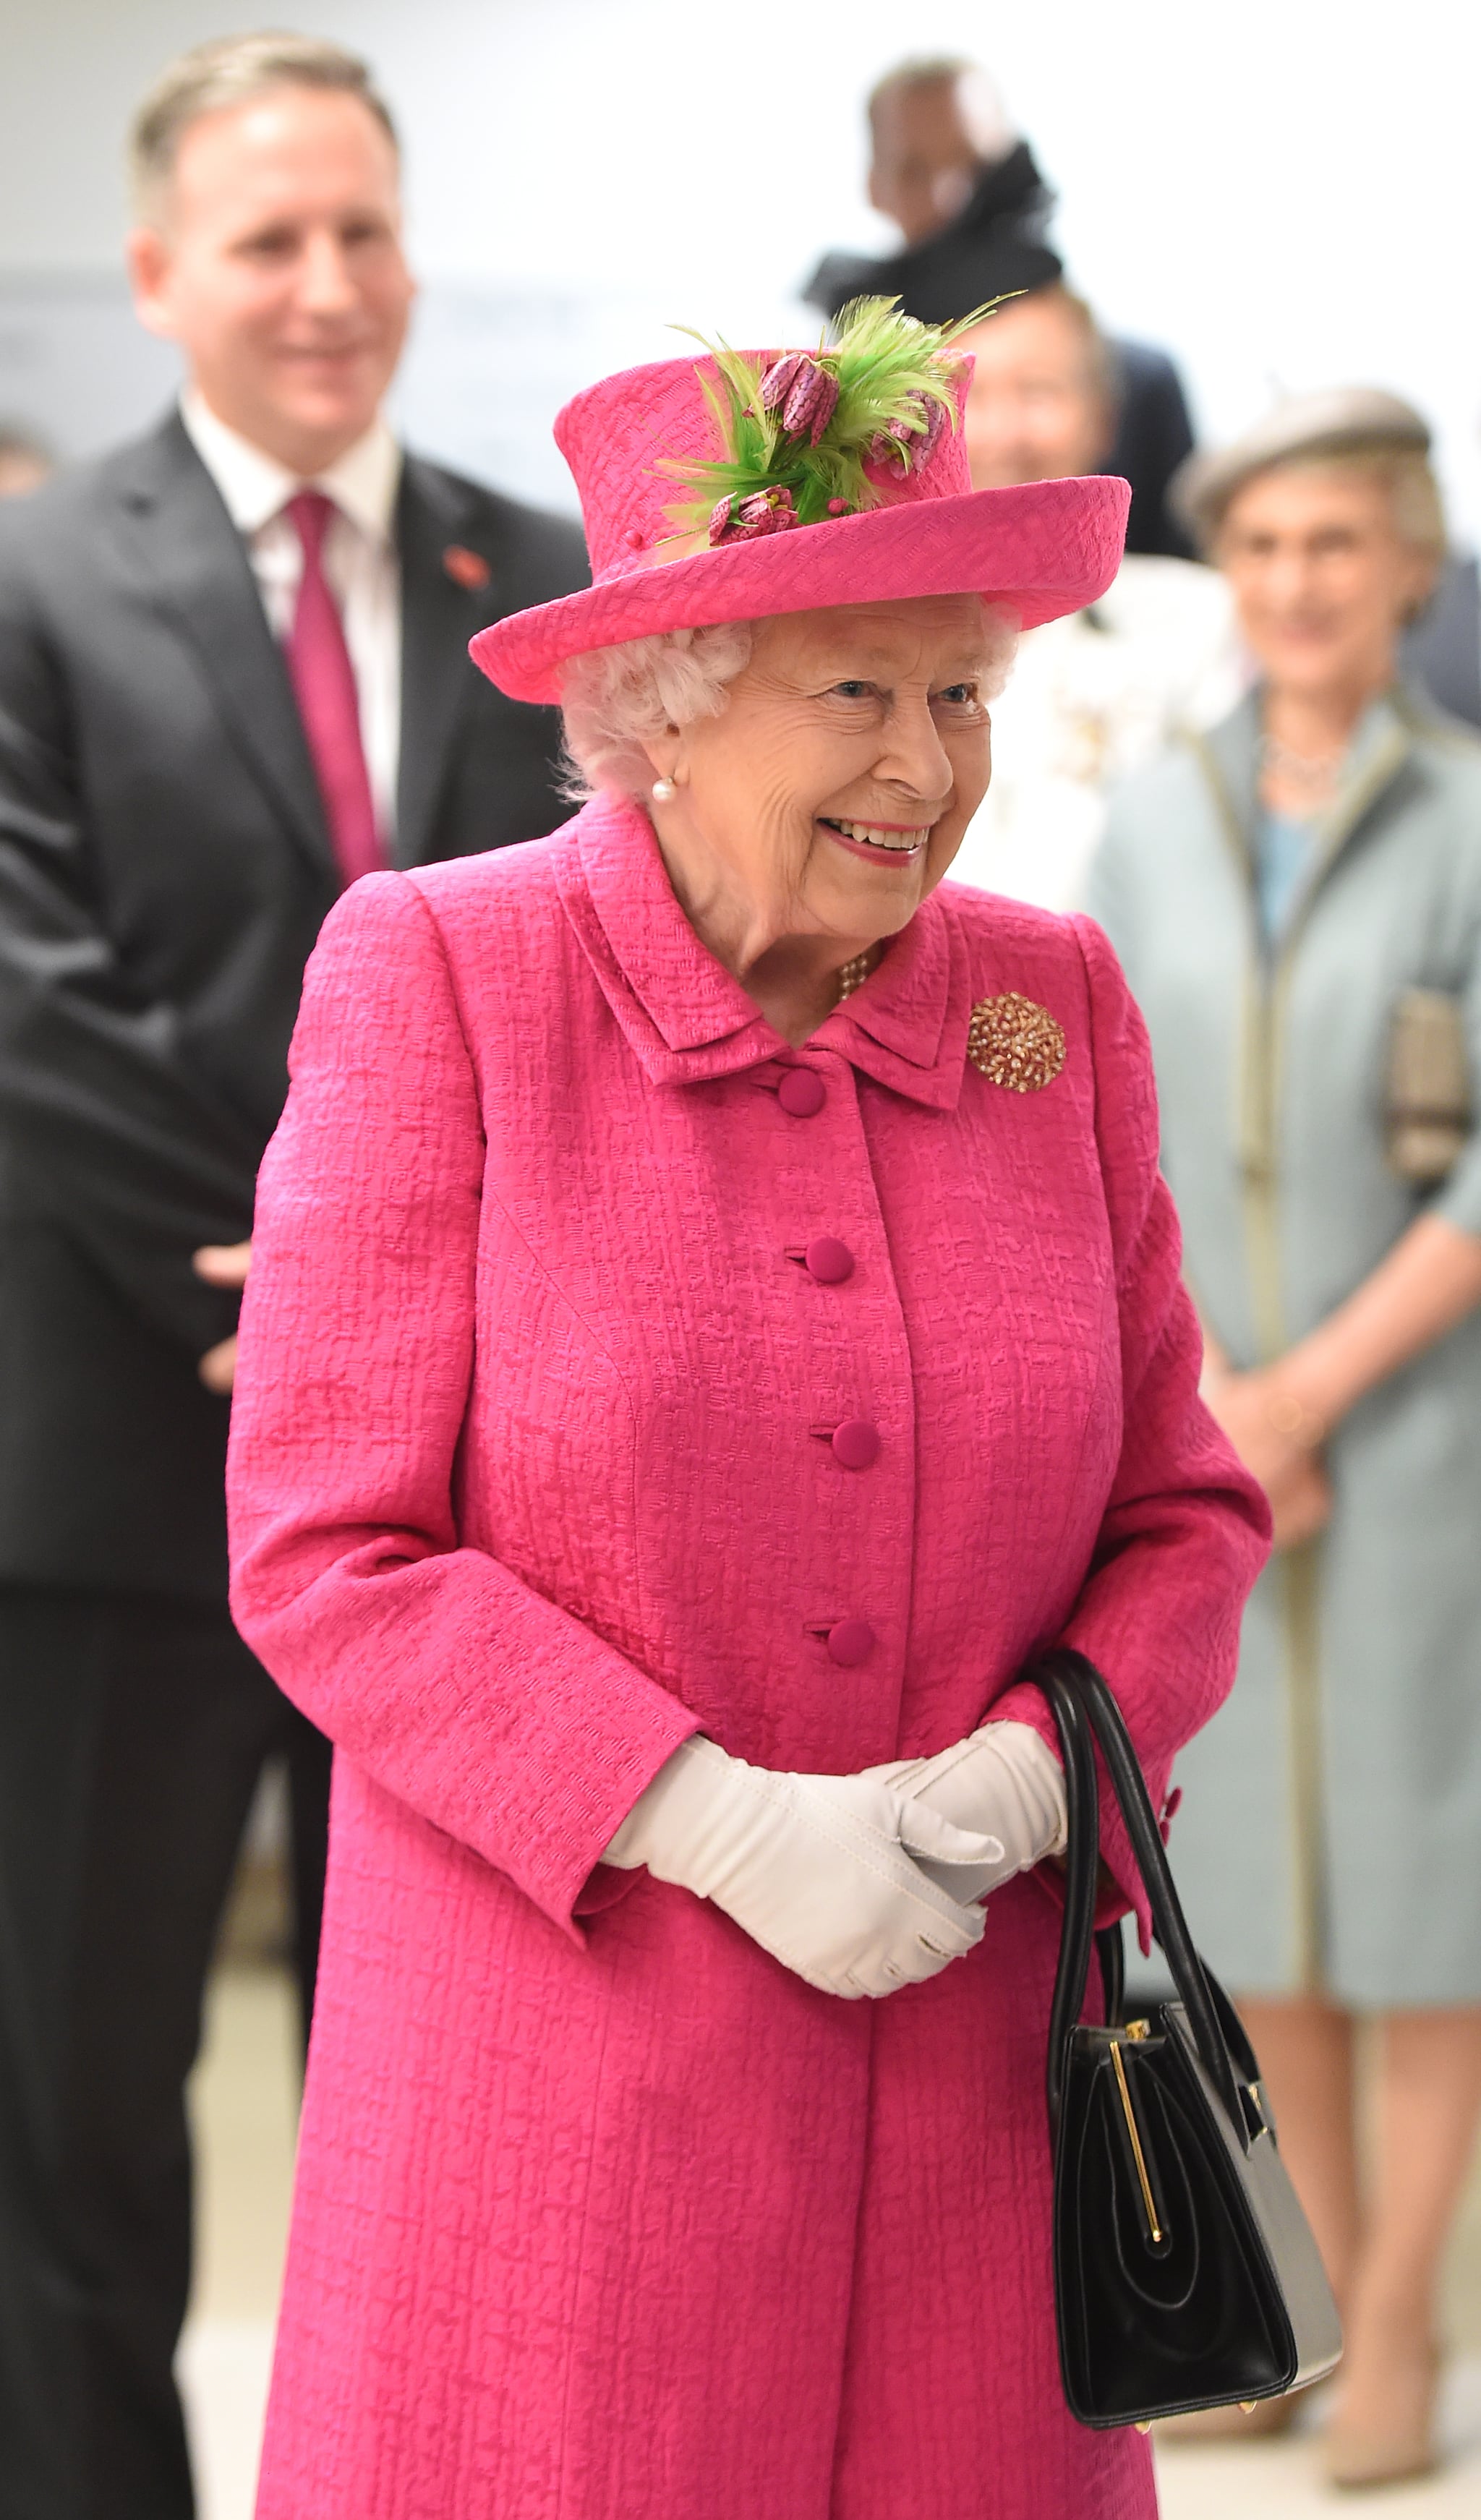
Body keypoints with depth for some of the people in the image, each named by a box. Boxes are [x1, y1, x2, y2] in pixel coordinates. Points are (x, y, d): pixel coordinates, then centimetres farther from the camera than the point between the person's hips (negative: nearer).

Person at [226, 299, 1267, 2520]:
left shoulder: (1054, 1003, 6)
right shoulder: (435, 979, -5)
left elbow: (1185, 1512, 10)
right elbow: (324, 1550, -8)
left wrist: (1026, 1770, -9)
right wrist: (715, 1823, -16)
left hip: (974, 2068, 3)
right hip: (561, 2070, -3)